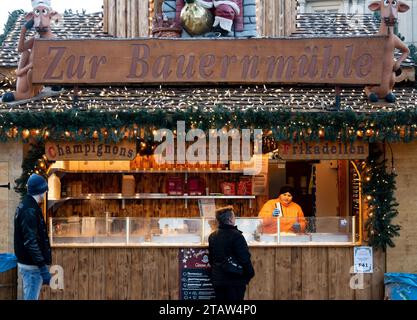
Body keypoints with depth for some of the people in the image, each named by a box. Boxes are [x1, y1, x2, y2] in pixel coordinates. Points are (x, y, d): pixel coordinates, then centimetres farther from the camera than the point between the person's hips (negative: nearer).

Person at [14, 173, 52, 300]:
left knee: (30, 296, 17)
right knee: (31, 297, -6)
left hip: (26, 262, 10)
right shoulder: (30, 210, -18)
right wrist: (43, 269, -24)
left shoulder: (24, 206, 13)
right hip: (32, 266, -10)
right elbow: (31, 242, -24)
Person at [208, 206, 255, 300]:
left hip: (218, 279, 6)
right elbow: (245, 258, -16)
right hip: (235, 280, -6)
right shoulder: (236, 235, -16)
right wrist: (250, 273, -4)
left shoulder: (212, 236, 6)